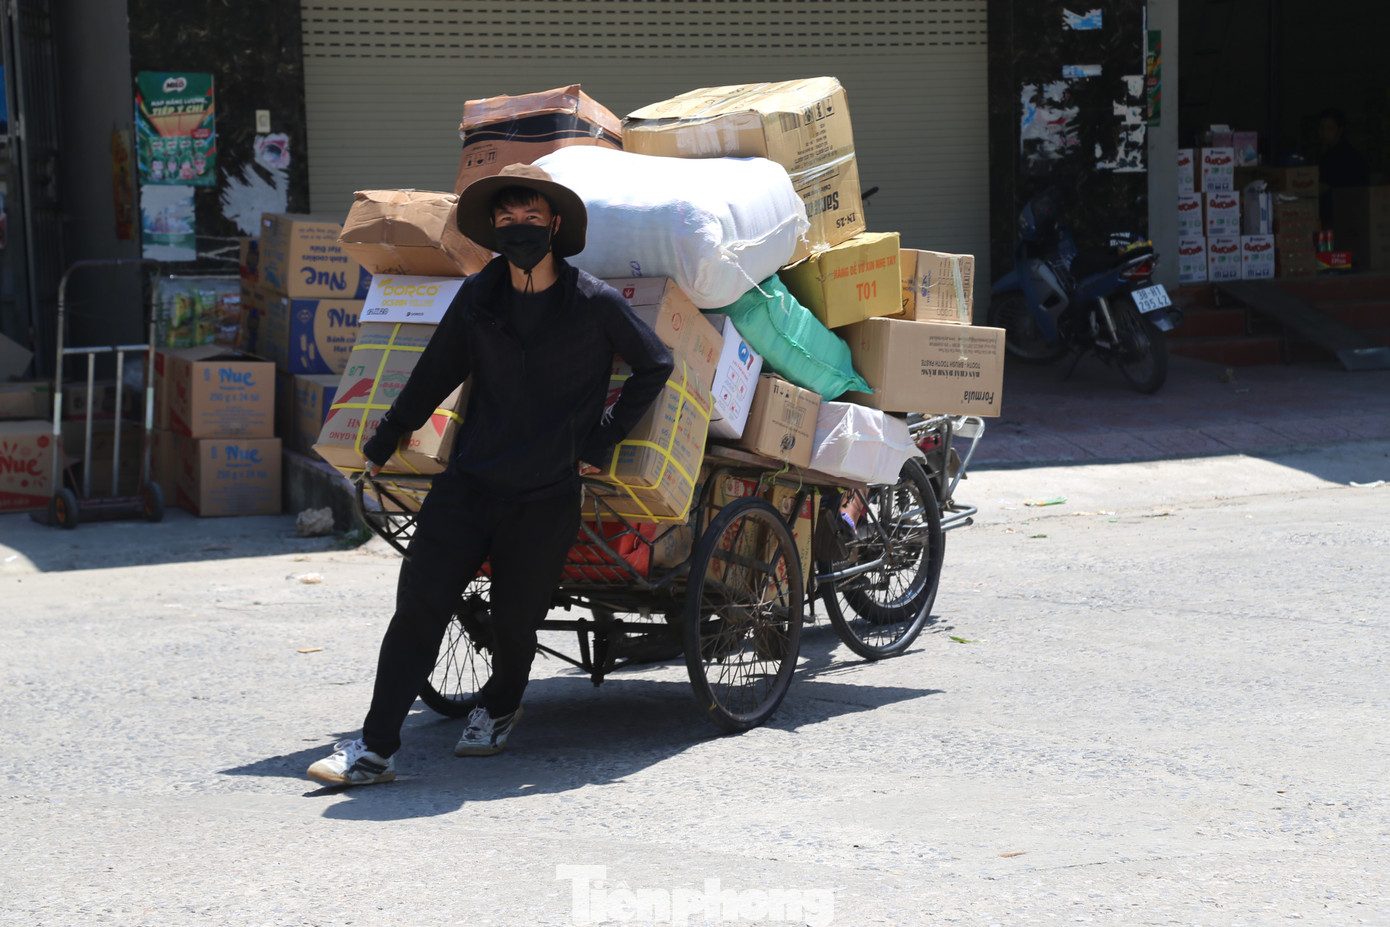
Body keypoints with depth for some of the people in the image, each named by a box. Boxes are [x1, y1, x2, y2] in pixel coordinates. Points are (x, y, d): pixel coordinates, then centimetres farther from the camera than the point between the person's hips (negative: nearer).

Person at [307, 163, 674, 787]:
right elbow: (434, 376, 16)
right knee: (419, 604, -6)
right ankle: (375, 748, -3)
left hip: (547, 497, -2)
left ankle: (497, 709, 38)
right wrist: (382, 445, 23)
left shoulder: (594, 303, -5)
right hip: (468, 482, 3)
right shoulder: (478, 297, 5)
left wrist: (602, 441, 1)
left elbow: (655, 366, 4)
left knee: (515, 619, 5)